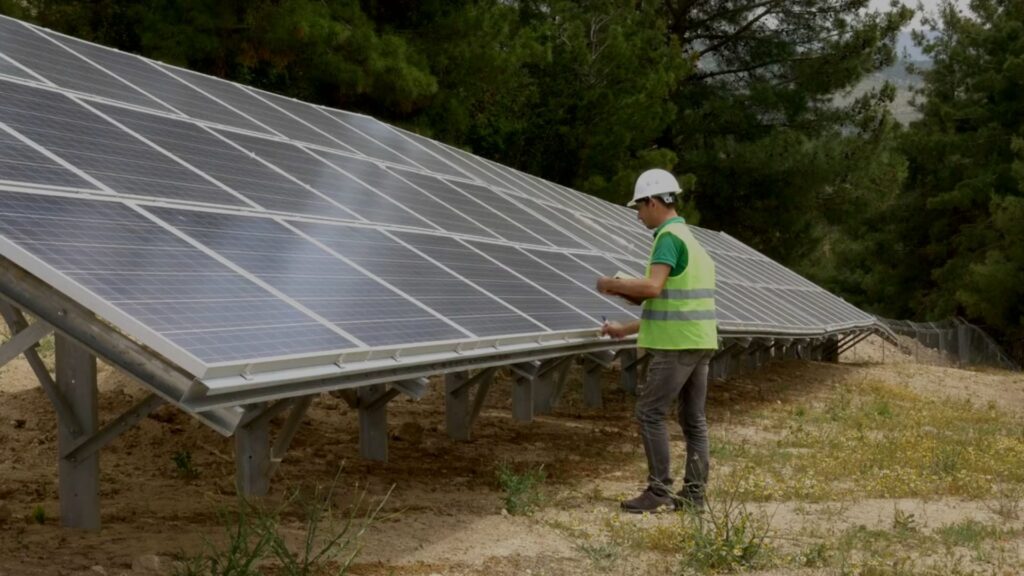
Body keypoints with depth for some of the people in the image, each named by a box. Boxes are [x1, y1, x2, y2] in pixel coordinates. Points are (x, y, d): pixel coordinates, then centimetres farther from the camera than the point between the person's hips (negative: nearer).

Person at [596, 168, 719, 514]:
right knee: (693, 418, 9)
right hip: (699, 341, 9)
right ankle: (694, 493, 12)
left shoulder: (669, 236, -12)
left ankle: (659, 490, -4)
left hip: (678, 344, -9)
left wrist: (613, 284, -8)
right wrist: (625, 330, 24)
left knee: (651, 413, -4)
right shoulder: (689, 237, 19)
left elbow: (653, 287, -25)